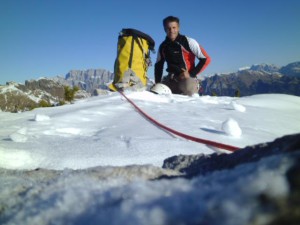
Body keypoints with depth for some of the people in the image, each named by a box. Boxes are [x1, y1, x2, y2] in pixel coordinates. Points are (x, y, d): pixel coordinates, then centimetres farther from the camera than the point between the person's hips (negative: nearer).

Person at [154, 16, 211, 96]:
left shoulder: (188, 42, -9)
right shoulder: (163, 47, 7)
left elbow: (206, 59, -8)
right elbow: (158, 65, 21)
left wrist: (191, 74, -12)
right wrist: (157, 83, 12)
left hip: (187, 78, -5)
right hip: (171, 80, 5)